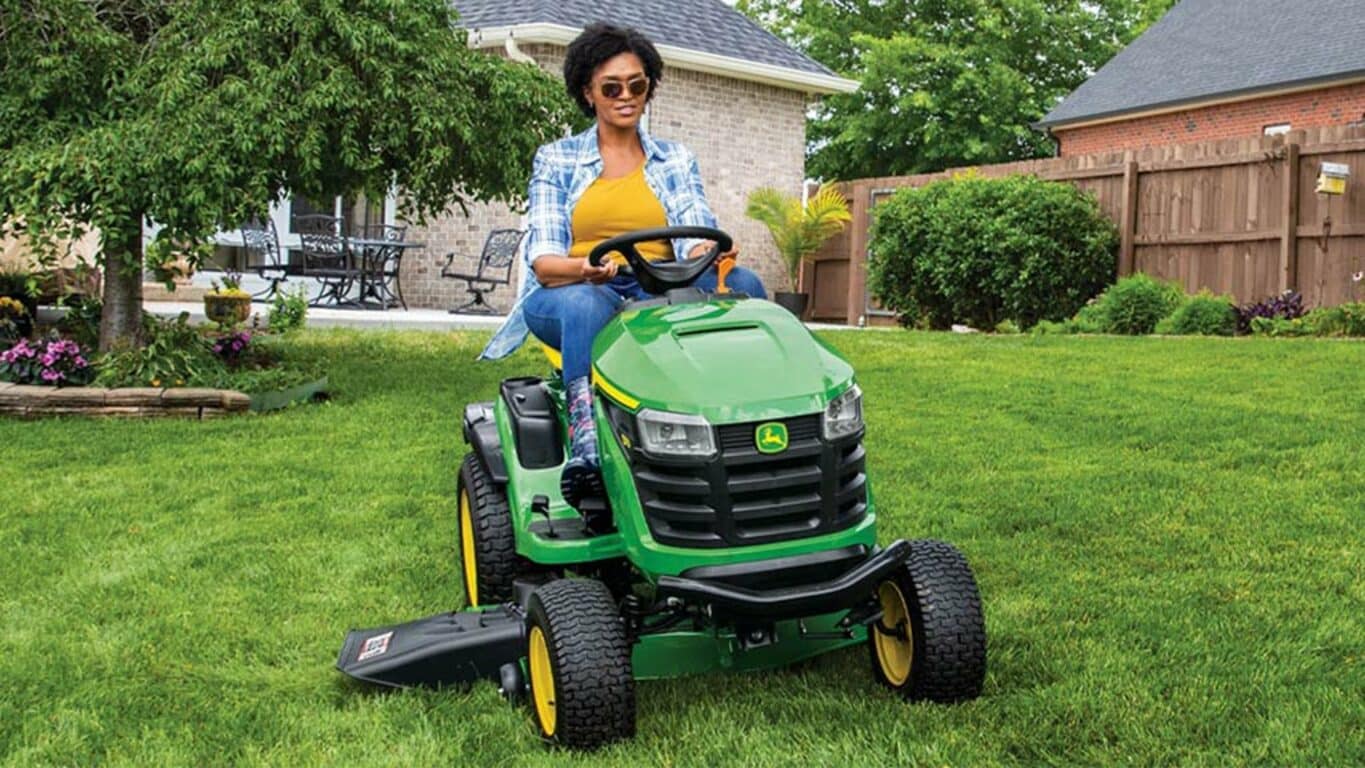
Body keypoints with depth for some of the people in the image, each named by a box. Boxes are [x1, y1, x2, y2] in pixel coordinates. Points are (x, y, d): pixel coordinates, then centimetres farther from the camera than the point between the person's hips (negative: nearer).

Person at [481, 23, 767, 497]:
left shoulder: (675, 160, 14)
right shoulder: (556, 159, 8)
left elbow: (696, 236, -1)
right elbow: (544, 262, -4)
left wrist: (708, 253, -28)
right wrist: (589, 268, -29)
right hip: (569, 295, -2)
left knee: (744, 285, -27)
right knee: (586, 303, -39)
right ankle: (586, 441, -50)